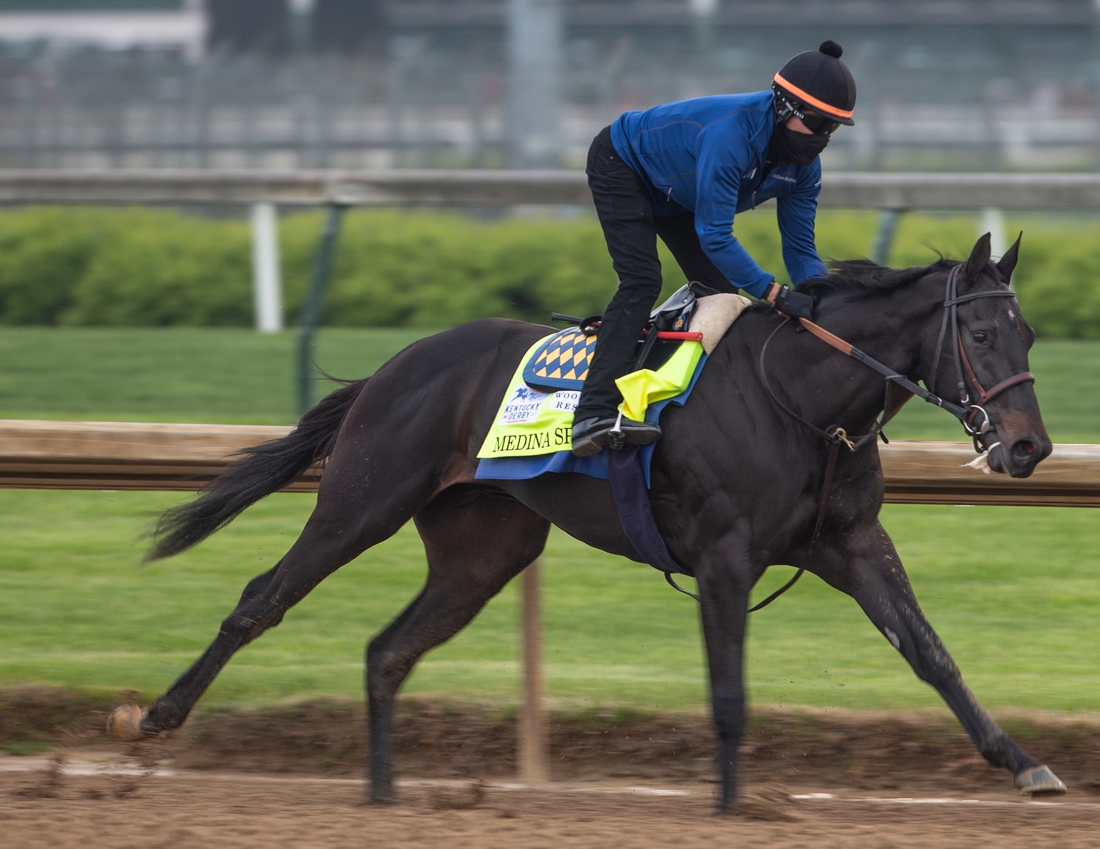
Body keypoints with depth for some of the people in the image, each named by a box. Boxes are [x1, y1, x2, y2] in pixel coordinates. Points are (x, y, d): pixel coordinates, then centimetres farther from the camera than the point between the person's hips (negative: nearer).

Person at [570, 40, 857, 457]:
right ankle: (595, 414, -35)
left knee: (720, 291, 0)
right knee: (641, 281, -25)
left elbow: (800, 248, -8)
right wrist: (774, 294, -46)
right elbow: (714, 236, -42)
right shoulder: (731, 134, -41)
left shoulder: (804, 165, -16)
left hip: (675, 198, 9)